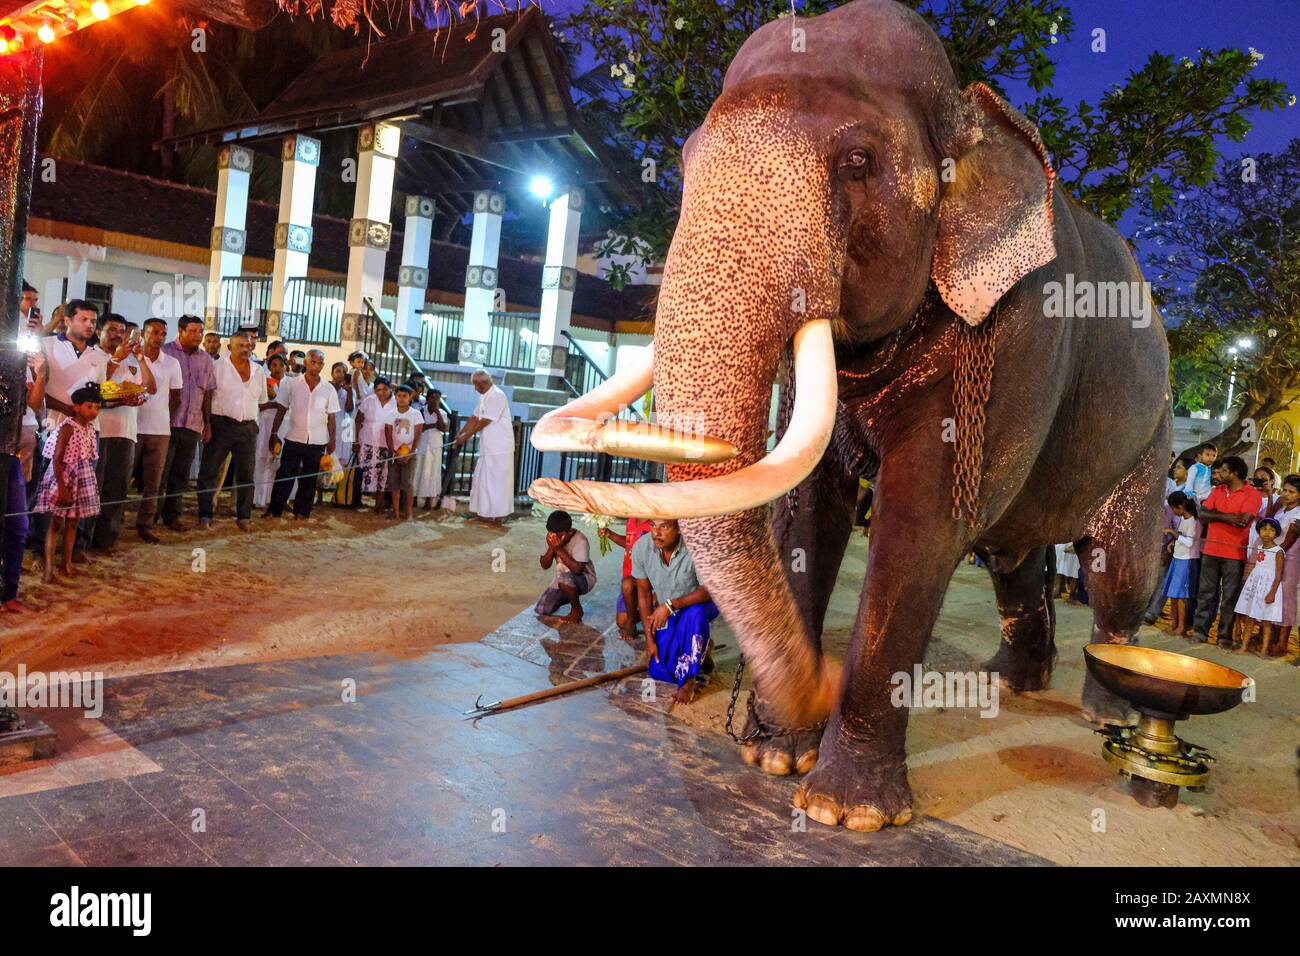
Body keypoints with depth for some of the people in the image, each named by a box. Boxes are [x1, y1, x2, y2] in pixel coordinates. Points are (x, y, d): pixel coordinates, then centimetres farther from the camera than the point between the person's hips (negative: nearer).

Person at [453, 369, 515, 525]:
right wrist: (460, 434, 6)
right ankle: (486, 513, 22)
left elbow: (484, 422, -20)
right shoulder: (484, 397, 12)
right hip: (488, 447, 9)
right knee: (483, 480, 13)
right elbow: (474, 418, 14)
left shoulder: (497, 396, -18)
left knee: (496, 482, -3)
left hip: (499, 448, -9)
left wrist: (466, 436, -15)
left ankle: (497, 516, 4)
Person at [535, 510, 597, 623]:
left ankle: (577, 610, -12)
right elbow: (544, 566, -7)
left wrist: (559, 549, -35)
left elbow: (577, 569, -38)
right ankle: (571, 596, 24)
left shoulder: (580, 541, -28)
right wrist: (551, 548, -24)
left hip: (585, 579, -7)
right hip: (563, 580, 7)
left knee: (564, 576, -39)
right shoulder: (552, 538, -9)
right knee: (540, 611, -3)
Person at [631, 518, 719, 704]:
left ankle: (689, 681, -21)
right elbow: (643, 593, -7)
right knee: (659, 671, -7)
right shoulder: (641, 547, -19)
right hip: (665, 614, 4)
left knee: (694, 614, -40)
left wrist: (670, 605, -35)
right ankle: (700, 650, 24)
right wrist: (649, 638, -6)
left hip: (697, 606, -4)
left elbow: (707, 591, -25)